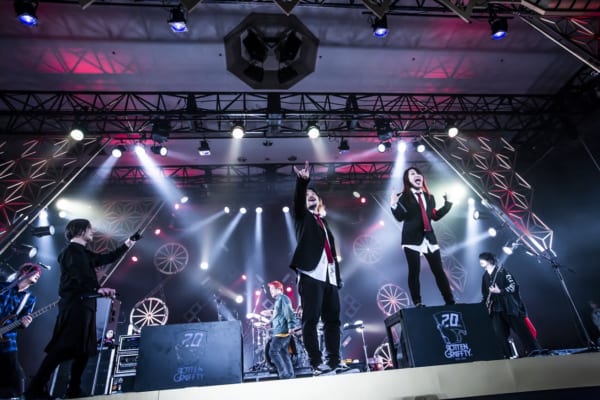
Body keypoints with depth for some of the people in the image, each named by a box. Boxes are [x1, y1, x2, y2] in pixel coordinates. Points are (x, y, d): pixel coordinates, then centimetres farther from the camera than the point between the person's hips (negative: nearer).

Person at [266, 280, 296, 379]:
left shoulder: (283, 298, -9)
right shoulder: (278, 300, 20)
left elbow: (289, 313, -20)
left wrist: (291, 326, -27)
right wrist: (269, 322, 25)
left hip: (282, 331, -10)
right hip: (279, 331, 10)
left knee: (273, 351, -10)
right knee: (283, 353, 10)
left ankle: (284, 374, -8)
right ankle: (290, 374, 14)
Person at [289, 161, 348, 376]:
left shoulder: (324, 222, 26)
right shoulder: (303, 217, 12)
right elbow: (297, 200, -11)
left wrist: (338, 275, 15)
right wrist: (302, 182, -29)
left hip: (329, 276, 6)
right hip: (311, 273, -6)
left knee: (332, 319, 5)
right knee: (311, 320, -8)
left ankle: (334, 361, 10)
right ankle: (316, 363, -4)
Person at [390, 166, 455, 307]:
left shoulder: (429, 197, 16)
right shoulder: (403, 197, -1)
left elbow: (435, 216, 16)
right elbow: (400, 217, -11)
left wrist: (447, 203, 14)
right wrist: (394, 205, -28)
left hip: (429, 237, 5)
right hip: (412, 238, -4)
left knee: (439, 270, 6)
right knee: (414, 271, -2)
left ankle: (450, 301, 14)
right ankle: (418, 303, 3)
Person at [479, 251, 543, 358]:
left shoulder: (501, 271, -4)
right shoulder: (485, 276, 13)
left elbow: (514, 286, -10)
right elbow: (485, 293, 20)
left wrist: (500, 291, -20)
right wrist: (487, 302, 8)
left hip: (509, 306, -5)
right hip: (496, 309, 5)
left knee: (520, 329, -4)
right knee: (501, 333, 1)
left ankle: (534, 350, 5)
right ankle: (508, 355, 5)